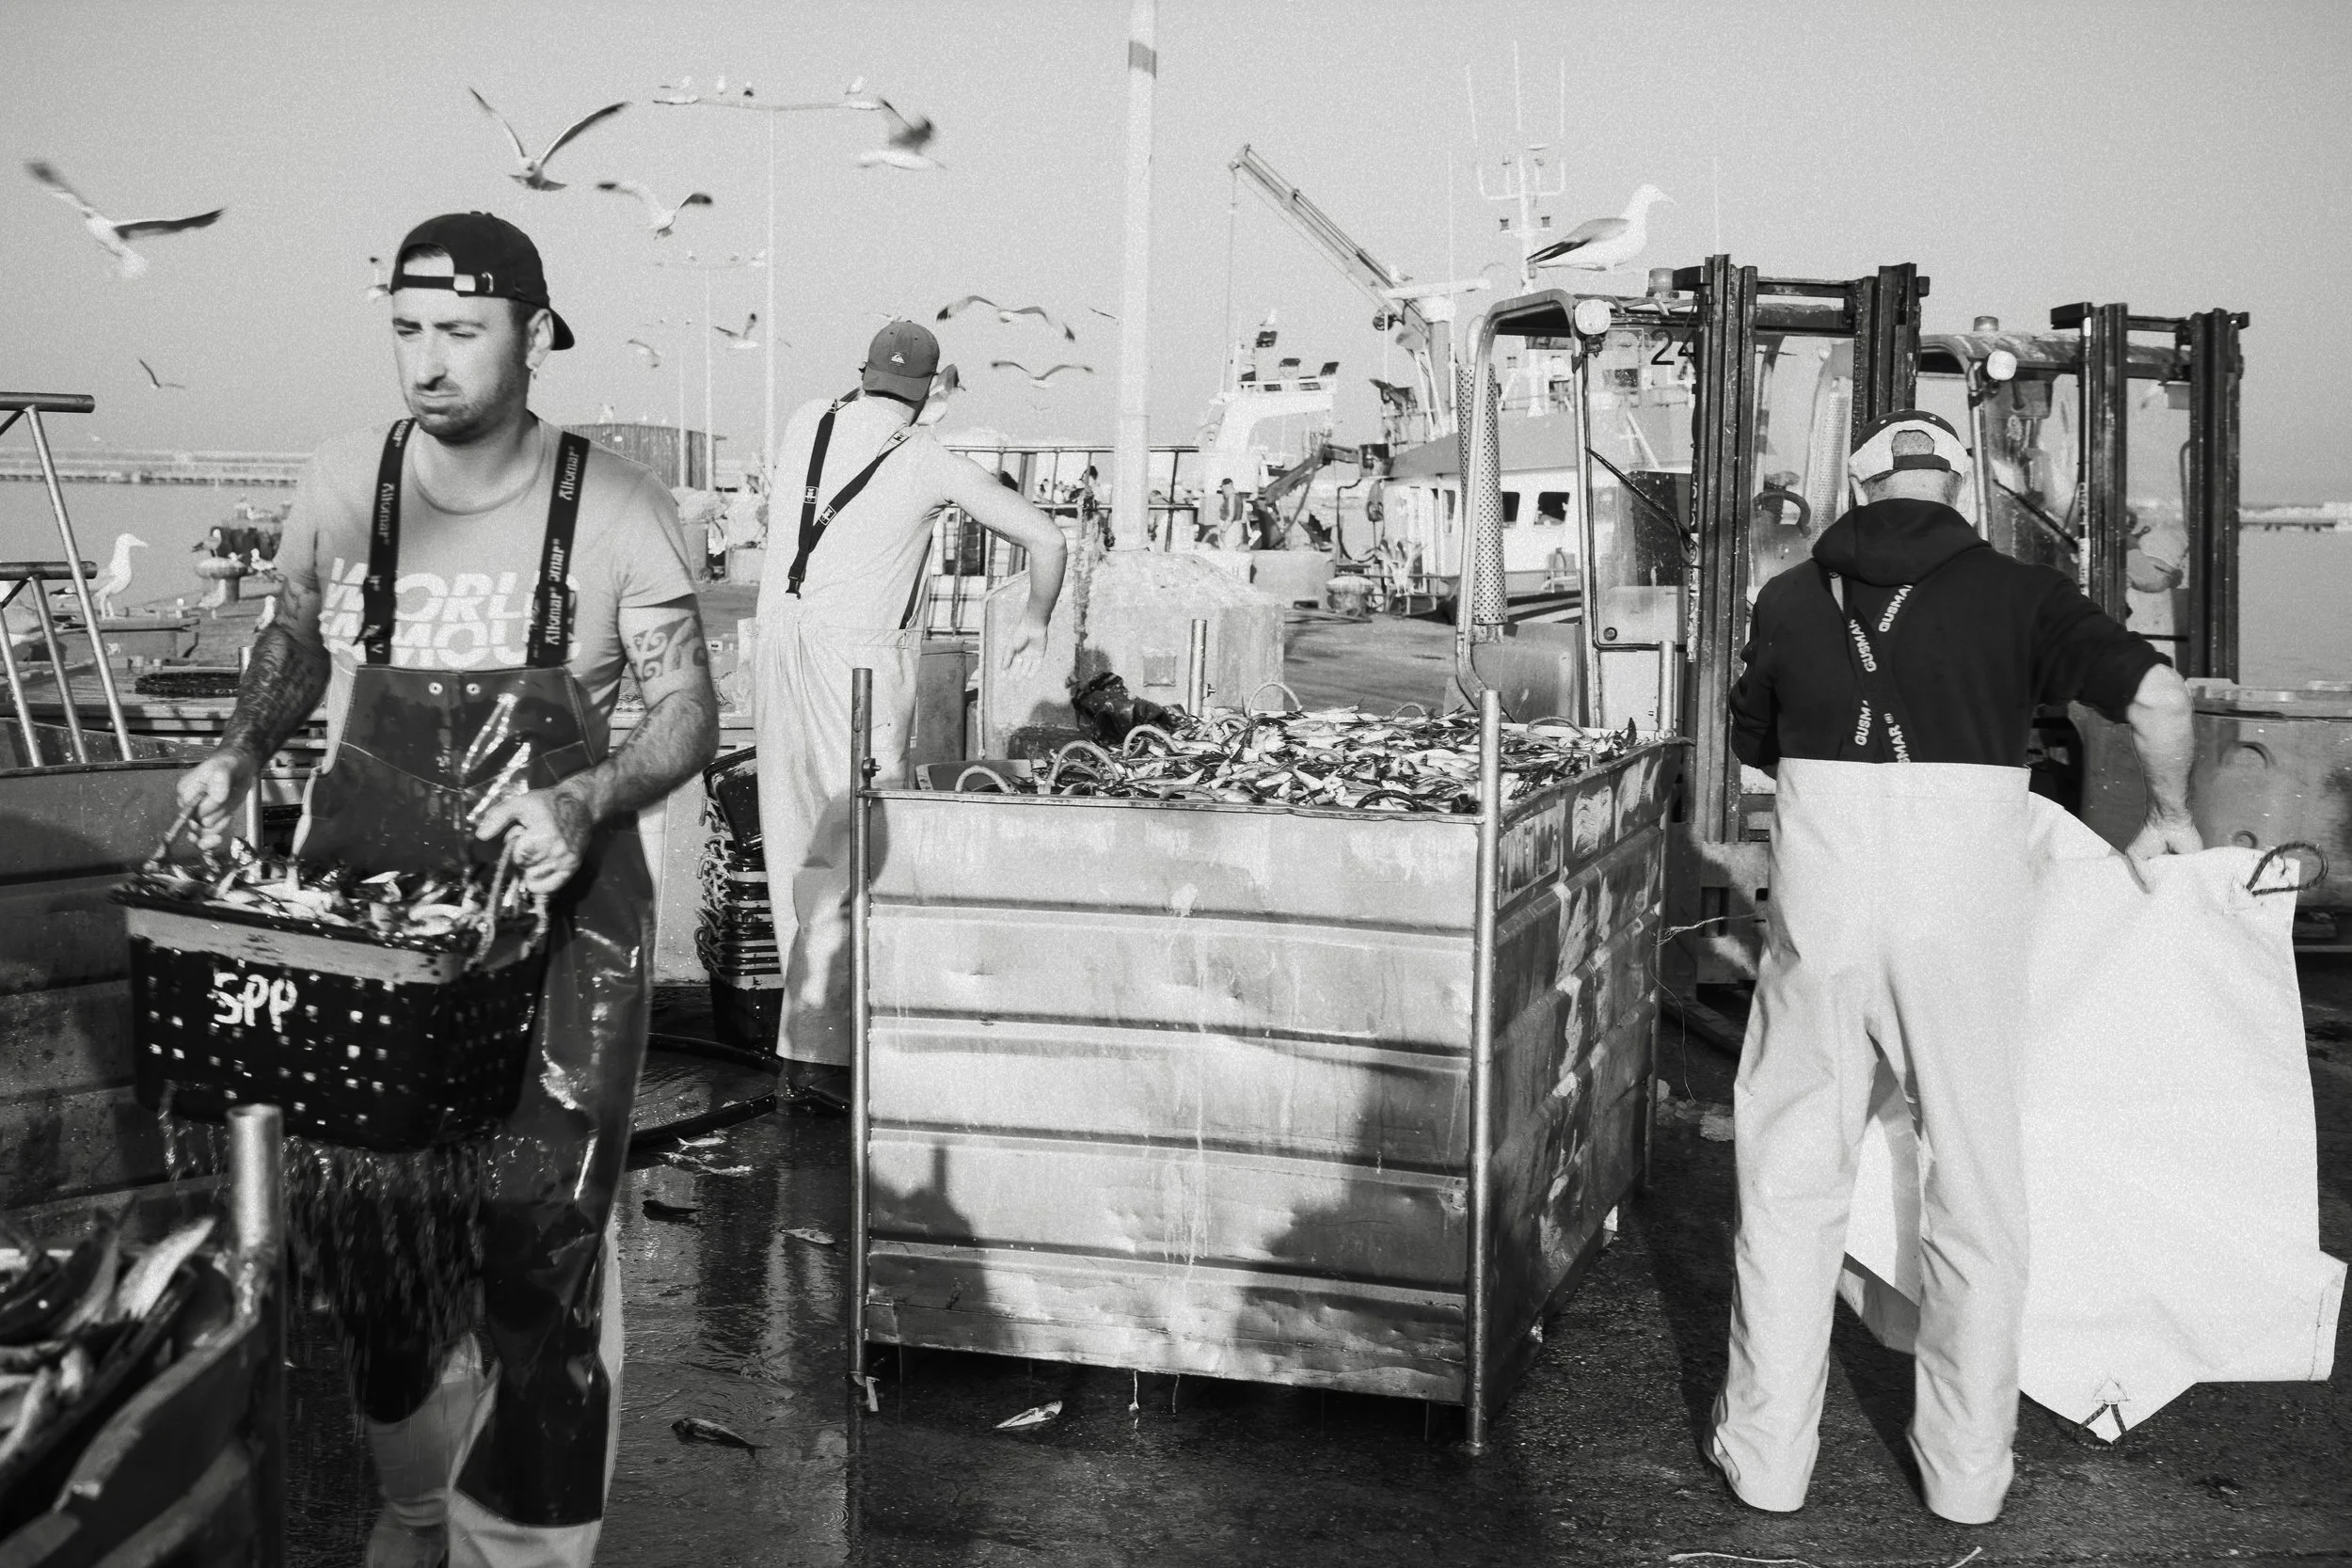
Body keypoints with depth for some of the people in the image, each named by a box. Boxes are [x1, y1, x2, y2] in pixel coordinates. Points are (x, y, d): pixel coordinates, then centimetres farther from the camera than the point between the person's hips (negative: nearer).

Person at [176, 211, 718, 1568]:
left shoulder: (617, 511, -9)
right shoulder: (342, 487, 0)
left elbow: (690, 714, -6)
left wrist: (586, 798, -24)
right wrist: (240, 756, -1)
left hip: (555, 909, -3)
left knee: (541, 1236, -4)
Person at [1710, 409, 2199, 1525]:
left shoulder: (1792, 598, 10)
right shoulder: (2015, 593, 5)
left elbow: (1753, 743, 21)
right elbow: (2155, 695, -3)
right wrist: (2168, 817, 14)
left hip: (1823, 895, 1)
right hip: (1963, 900, -1)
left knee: (1791, 1176, 13)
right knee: (1975, 1182, 12)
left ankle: (1767, 1454, 20)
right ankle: (1967, 1472, 22)